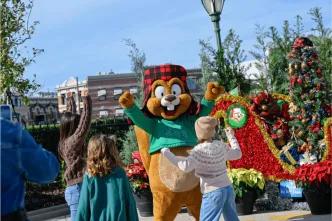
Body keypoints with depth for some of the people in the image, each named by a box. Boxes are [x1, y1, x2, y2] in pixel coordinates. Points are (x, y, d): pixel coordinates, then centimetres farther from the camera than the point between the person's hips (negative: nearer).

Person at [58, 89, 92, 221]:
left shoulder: (66, 141, 9)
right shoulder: (73, 141, -15)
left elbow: (71, 117, 20)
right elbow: (85, 124, -25)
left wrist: (71, 100, 29)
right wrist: (86, 101, -24)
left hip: (75, 188, 10)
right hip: (78, 188, -10)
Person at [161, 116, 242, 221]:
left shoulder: (200, 150, -15)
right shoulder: (220, 145, 3)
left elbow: (186, 166, -28)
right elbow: (237, 154, 18)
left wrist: (167, 153, -20)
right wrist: (231, 137, 31)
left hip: (213, 193, -7)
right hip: (228, 189, 7)